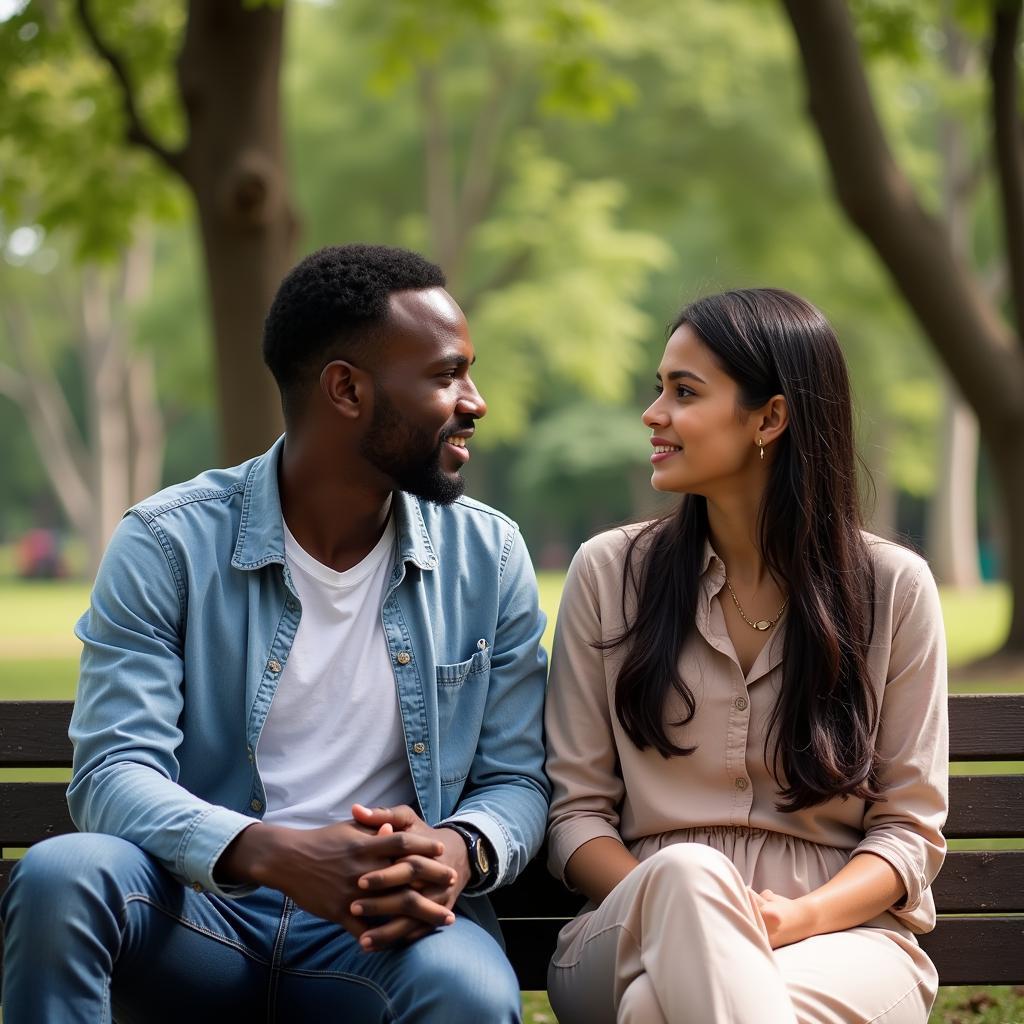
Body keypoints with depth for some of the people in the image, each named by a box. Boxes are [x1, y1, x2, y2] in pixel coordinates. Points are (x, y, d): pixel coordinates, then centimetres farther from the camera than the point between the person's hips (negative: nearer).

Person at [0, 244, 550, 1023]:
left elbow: (516, 781, 6)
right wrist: (275, 854, -32)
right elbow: (114, 772, -12)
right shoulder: (167, 545, -3)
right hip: (196, 912, 0)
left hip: (387, 924, 0)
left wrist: (459, 851, -20)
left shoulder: (490, 558, 6)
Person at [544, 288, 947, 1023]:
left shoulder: (893, 587, 5)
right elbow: (576, 810, 6)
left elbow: (909, 826, 4)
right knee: (686, 873, -36)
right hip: (638, 929, 3)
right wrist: (670, 899, -16)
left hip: (842, 931, -2)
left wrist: (800, 917, -17)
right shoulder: (608, 574, 8)